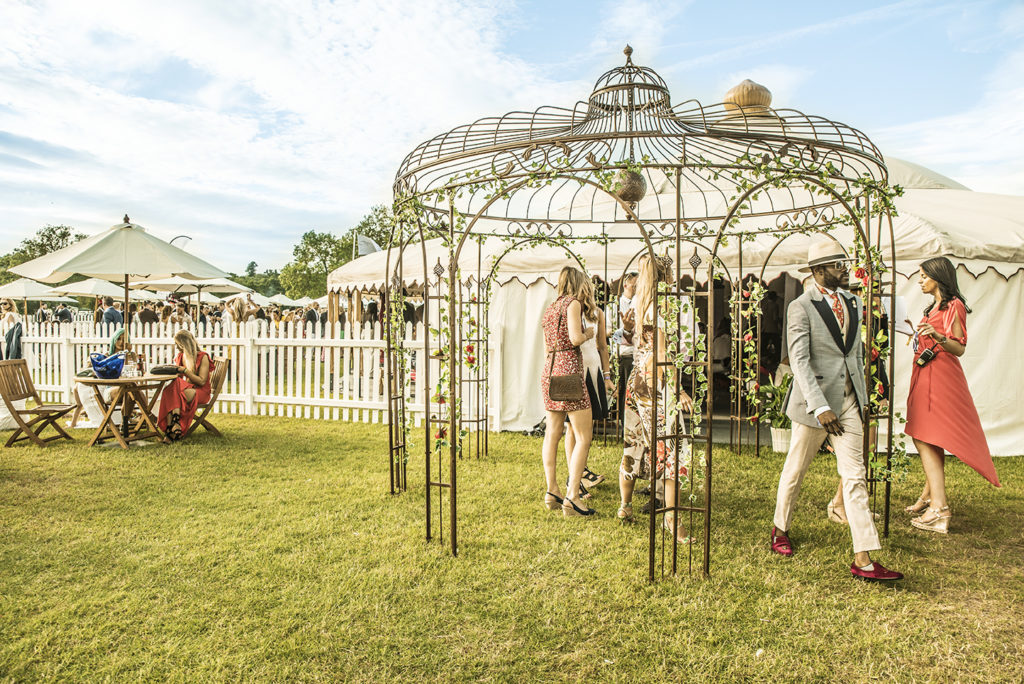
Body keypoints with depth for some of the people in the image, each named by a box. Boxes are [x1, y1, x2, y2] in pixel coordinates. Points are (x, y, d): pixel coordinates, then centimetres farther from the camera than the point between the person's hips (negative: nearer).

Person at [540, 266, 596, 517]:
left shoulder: (550, 307, 19)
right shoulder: (573, 303, -4)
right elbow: (575, 338, -17)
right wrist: (589, 333, 2)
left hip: (549, 371, 9)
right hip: (569, 370, -9)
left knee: (552, 434, 11)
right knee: (584, 437, -5)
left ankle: (552, 492, 16)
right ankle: (572, 497, -9)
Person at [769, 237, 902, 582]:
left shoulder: (852, 303, 11)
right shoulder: (800, 307, -10)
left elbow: (856, 352, 19)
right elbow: (799, 362, -17)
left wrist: (861, 396, 15)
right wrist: (820, 407, -24)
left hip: (848, 401, 5)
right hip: (814, 401, -5)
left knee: (855, 476, 0)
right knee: (795, 471, 11)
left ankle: (863, 559, 3)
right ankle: (780, 530, 33)